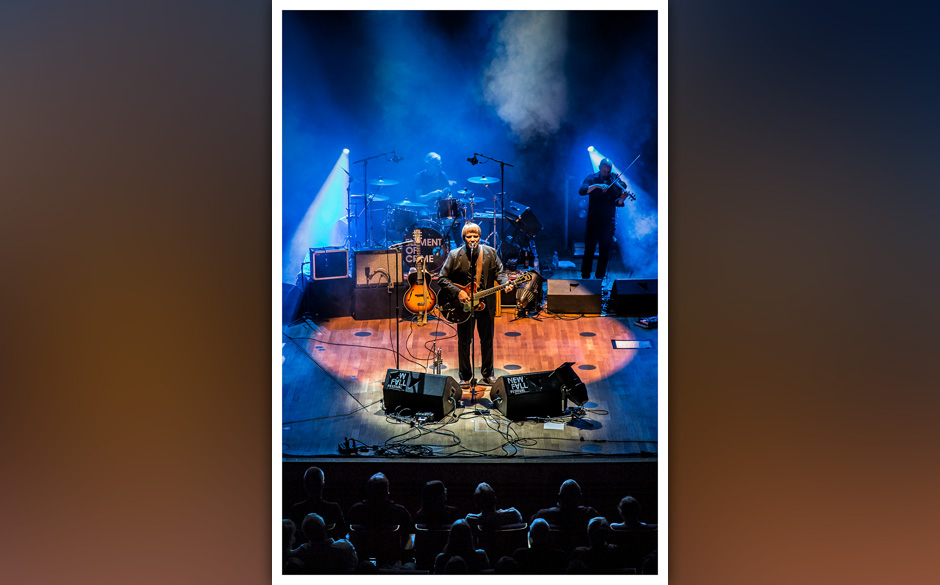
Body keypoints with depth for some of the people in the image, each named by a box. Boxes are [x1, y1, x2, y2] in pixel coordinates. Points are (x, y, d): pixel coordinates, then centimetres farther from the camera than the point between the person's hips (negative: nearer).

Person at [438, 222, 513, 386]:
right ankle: (465, 376, 22)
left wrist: (505, 284, -15)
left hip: (485, 304, 2)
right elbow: (442, 278, -5)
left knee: (487, 340, 12)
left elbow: (499, 272, 6)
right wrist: (458, 292, -17)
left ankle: (487, 373, 29)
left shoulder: (490, 253, 0)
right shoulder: (455, 255, -7)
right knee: (464, 341, 7)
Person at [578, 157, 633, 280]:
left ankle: (600, 277, 15)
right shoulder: (592, 178, 1)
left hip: (608, 221, 1)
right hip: (593, 220, -1)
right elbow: (581, 191, -16)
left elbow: (616, 203, -4)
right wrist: (596, 185, -28)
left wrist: (622, 199, -27)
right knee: (589, 248, 1)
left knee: (605, 250, 5)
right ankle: (585, 276, 11)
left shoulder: (615, 182, 2)